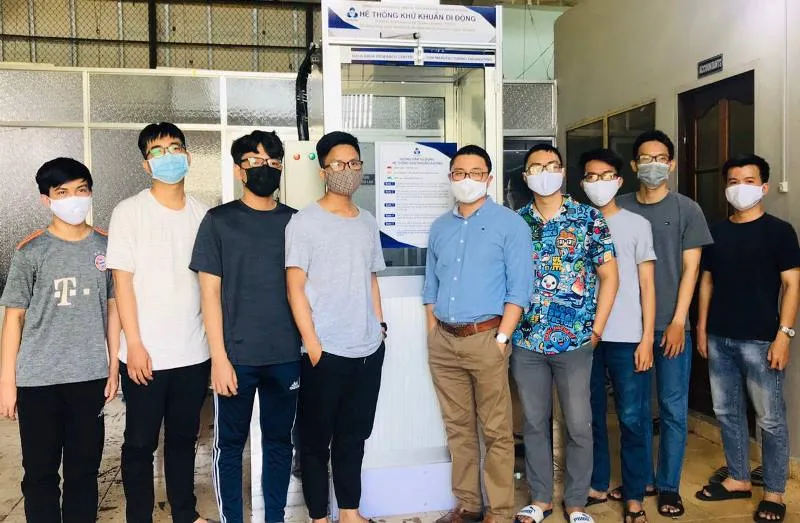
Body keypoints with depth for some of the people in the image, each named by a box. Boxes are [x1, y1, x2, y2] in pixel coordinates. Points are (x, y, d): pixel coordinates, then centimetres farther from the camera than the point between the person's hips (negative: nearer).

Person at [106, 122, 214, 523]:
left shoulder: (202, 214, 5)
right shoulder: (129, 212, -5)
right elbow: (122, 281, -7)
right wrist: (134, 345, -11)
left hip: (194, 352, 3)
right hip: (146, 353, -3)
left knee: (184, 437, 16)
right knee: (140, 442, 10)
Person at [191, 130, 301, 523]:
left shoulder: (294, 221, 7)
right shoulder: (218, 221, 0)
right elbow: (210, 292, -3)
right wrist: (219, 357, -9)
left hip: (286, 356, 3)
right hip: (237, 356, -2)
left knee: (279, 441, 12)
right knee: (230, 443, 8)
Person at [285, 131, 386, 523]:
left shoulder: (369, 223, 12)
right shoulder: (304, 222, -6)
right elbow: (295, 288, -9)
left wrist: (379, 325, 11)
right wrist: (312, 345, -14)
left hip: (369, 350, 5)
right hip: (325, 352, -5)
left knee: (354, 436, 16)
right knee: (316, 439, 8)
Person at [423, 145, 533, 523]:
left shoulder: (510, 224, -3)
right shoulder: (439, 227, 13)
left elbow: (519, 287, -7)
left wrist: (501, 338, -12)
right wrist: (433, 333, 10)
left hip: (485, 338, -5)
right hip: (443, 341, 5)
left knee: (496, 431, 2)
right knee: (458, 427, 13)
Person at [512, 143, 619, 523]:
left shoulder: (589, 218, -1)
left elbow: (609, 277, 0)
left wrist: (596, 330, -5)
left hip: (574, 340, -2)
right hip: (525, 341, 2)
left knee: (579, 425, 7)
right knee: (534, 423, 12)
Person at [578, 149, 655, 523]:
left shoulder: (637, 225, 3)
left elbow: (647, 285, 2)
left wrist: (647, 338, -5)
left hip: (626, 337, -2)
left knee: (631, 419, 1)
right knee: (590, 416, 10)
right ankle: (597, 486, 26)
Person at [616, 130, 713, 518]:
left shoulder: (687, 210, 1)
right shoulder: (619, 208, 6)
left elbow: (690, 268, -2)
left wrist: (678, 321, -10)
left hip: (671, 324, -2)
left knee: (673, 408, 4)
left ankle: (668, 486, 18)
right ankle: (641, 478, 25)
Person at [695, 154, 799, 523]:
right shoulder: (716, 232, 10)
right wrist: (701, 328, 10)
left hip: (760, 340, -5)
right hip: (719, 338, 5)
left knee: (770, 418, 3)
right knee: (727, 412, 13)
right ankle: (738, 479, 29)